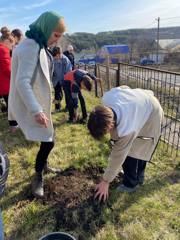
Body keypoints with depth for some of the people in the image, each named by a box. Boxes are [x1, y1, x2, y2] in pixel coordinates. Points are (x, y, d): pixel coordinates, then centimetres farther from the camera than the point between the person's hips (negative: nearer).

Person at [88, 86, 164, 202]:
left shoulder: (127, 129, -43)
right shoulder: (107, 97, -28)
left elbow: (118, 156, -30)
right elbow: (124, 88, -7)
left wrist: (105, 181, -15)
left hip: (151, 114, -7)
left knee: (134, 152, -5)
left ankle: (131, 184, 18)